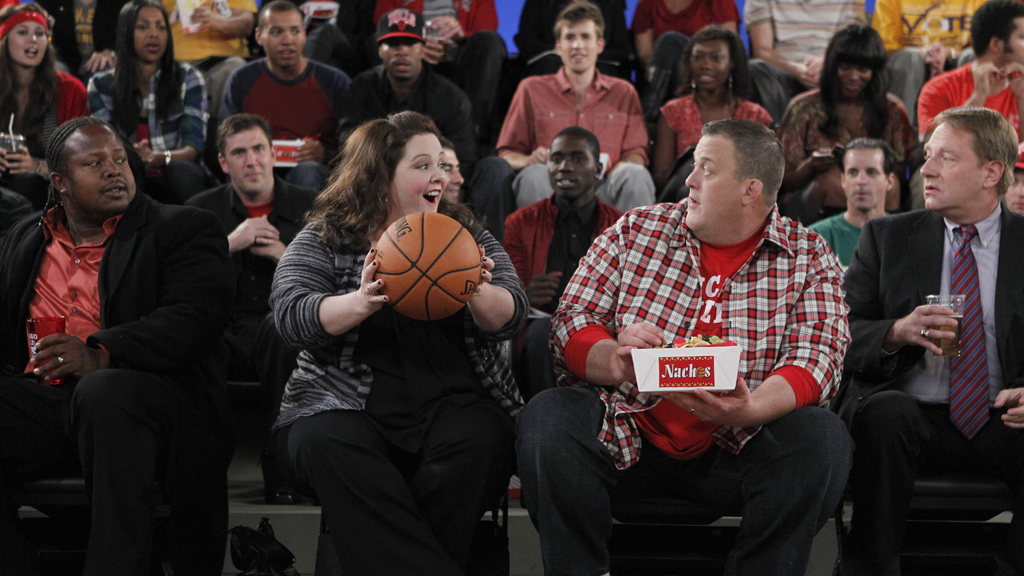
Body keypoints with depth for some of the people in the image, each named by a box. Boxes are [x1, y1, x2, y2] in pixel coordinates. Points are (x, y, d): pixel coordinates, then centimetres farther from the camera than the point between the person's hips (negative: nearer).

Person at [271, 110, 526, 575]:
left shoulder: (465, 234, 15)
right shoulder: (324, 238, 9)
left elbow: (510, 319, 3)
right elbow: (291, 317, -7)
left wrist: (476, 292, -20)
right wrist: (361, 302, -26)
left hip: (453, 401, 1)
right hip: (349, 406, -1)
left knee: (479, 442, -31)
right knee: (324, 445, -33)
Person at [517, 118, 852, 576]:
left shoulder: (808, 258, 6)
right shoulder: (634, 232, 9)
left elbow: (816, 359, -7)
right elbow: (572, 322, 3)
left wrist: (751, 410, -28)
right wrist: (614, 361, -21)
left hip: (736, 447, 0)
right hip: (627, 437, 1)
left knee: (822, 438, -28)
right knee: (547, 419, -27)